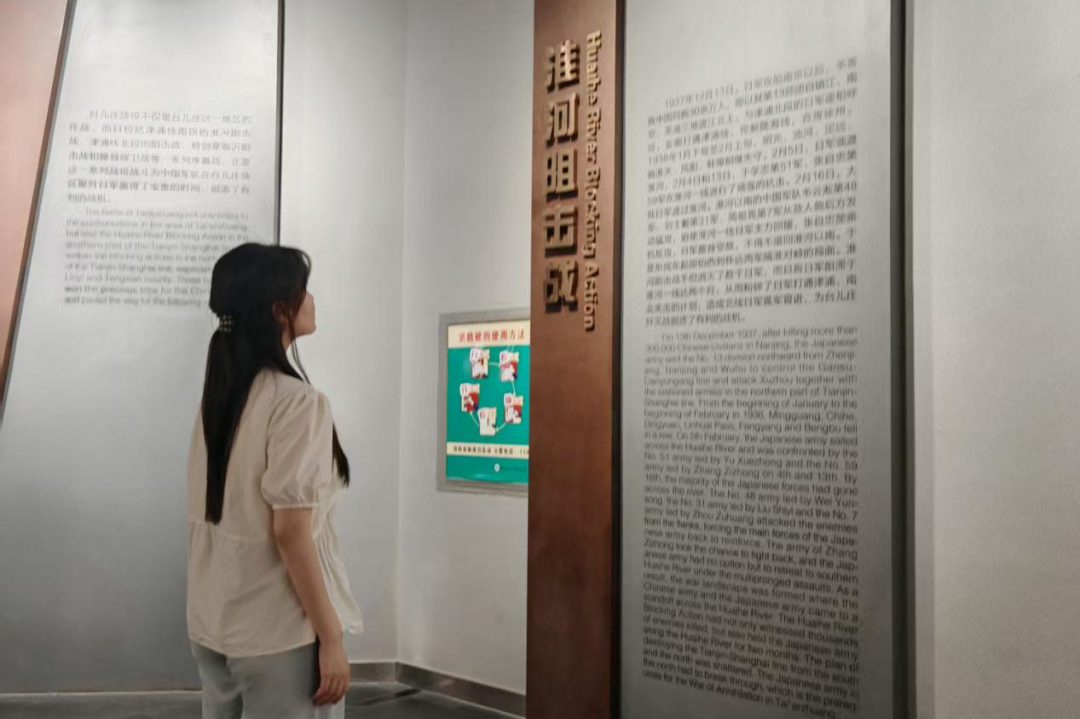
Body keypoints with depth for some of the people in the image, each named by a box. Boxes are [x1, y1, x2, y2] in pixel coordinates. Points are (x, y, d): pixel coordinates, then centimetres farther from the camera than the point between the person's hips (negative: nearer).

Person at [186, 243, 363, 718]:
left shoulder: (219, 394, 6)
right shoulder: (297, 402, -18)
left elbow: (215, 514, 11)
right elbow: (290, 531, -20)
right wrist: (330, 638, -14)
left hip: (211, 623, 7)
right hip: (277, 631, -7)